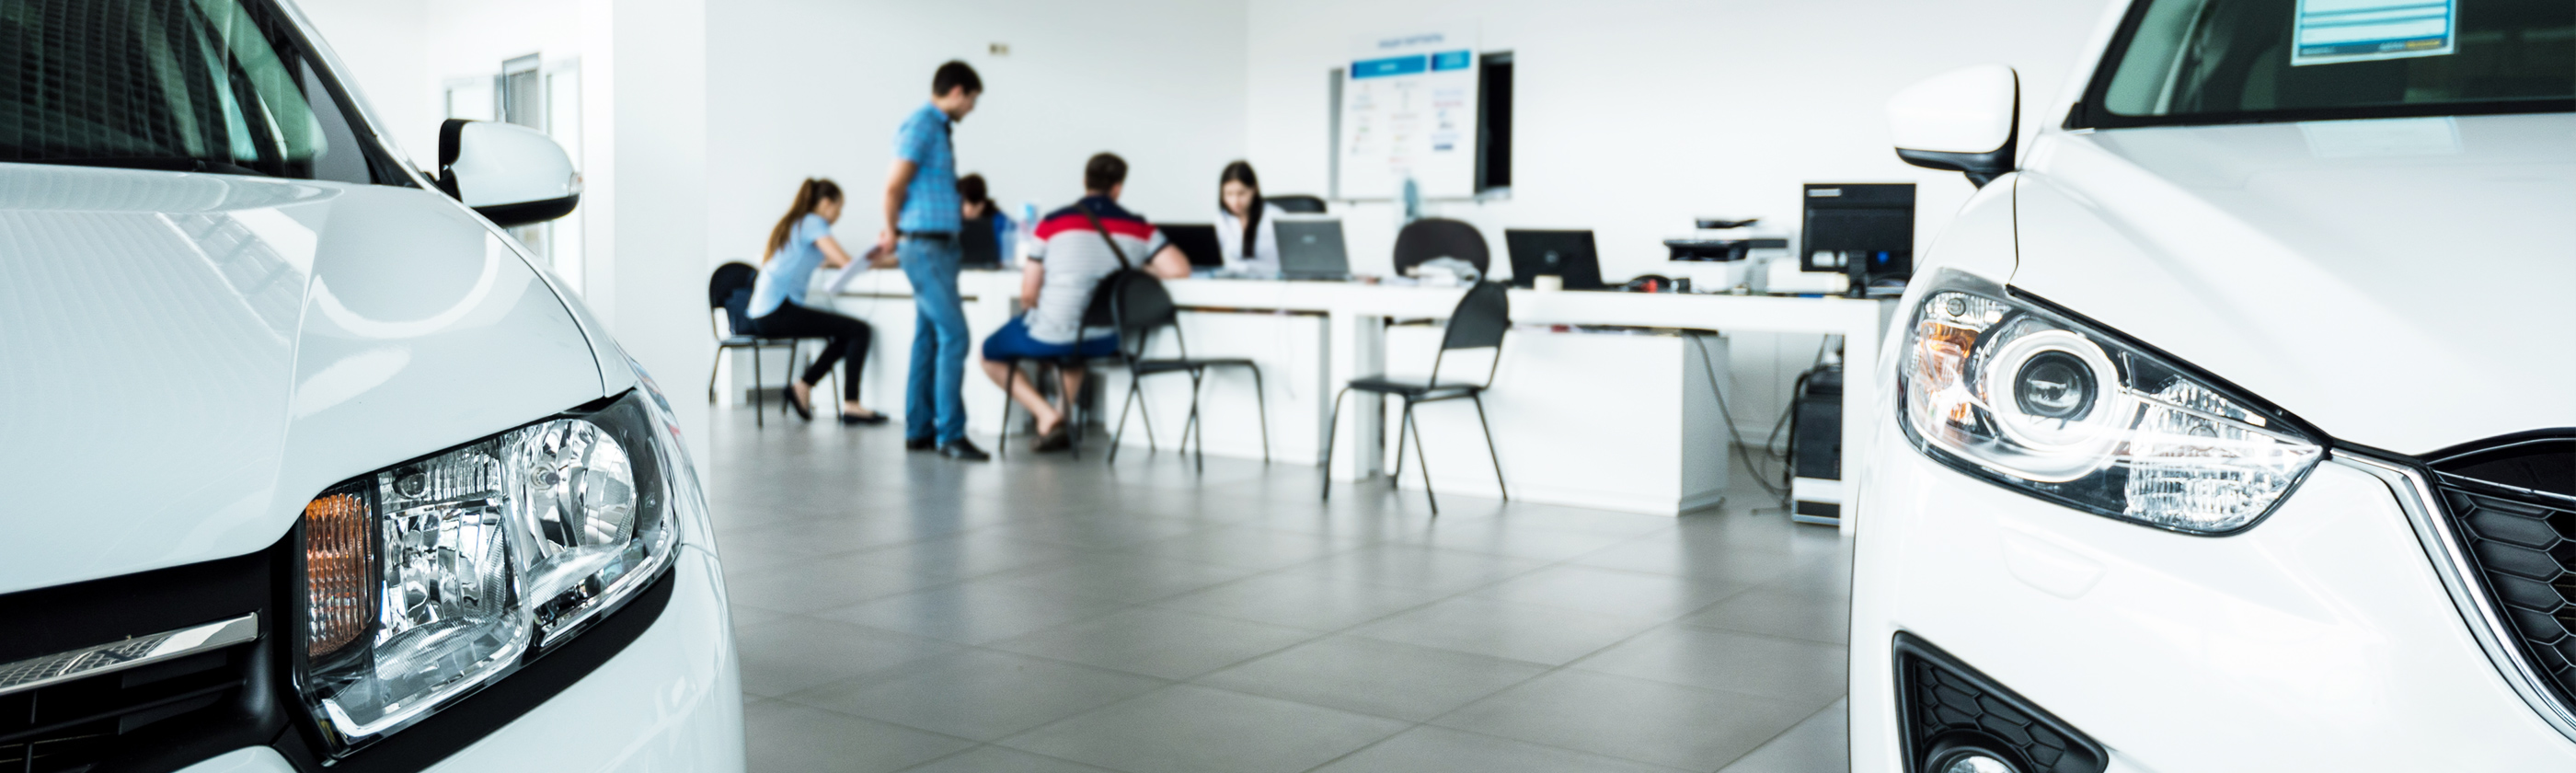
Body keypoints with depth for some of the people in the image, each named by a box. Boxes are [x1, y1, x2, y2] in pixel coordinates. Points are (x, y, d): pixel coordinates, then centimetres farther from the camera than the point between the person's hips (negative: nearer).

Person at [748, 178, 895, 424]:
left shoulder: (793, 224, 22)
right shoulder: (812, 223, -5)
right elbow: (847, 263, -12)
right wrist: (885, 262, 1)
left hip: (763, 315, 10)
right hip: (778, 311, -10)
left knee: (846, 334, 16)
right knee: (858, 330, -11)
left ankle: (802, 387, 14)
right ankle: (850, 405, -15)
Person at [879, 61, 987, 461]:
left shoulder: (936, 128, 17)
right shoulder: (921, 126, -13)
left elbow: (899, 187, 20)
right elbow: (894, 186, -17)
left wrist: (894, 233, 11)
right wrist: (893, 233, -2)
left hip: (938, 247, 10)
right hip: (925, 247, -10)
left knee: (928, 338, 10)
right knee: (953, 335, -11)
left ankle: (919, 430, 15)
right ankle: (950, 434, -8)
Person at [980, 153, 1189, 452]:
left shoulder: (1052, 223, -7)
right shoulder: (1139, 228, -2)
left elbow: (1027, 296, -6)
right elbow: (1179, 270, -7)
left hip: (1049, 337, -4)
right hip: (1105, 341, 4)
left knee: (991, 354, 25)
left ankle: (1047, 416, 7)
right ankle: (1060, 427, 30)